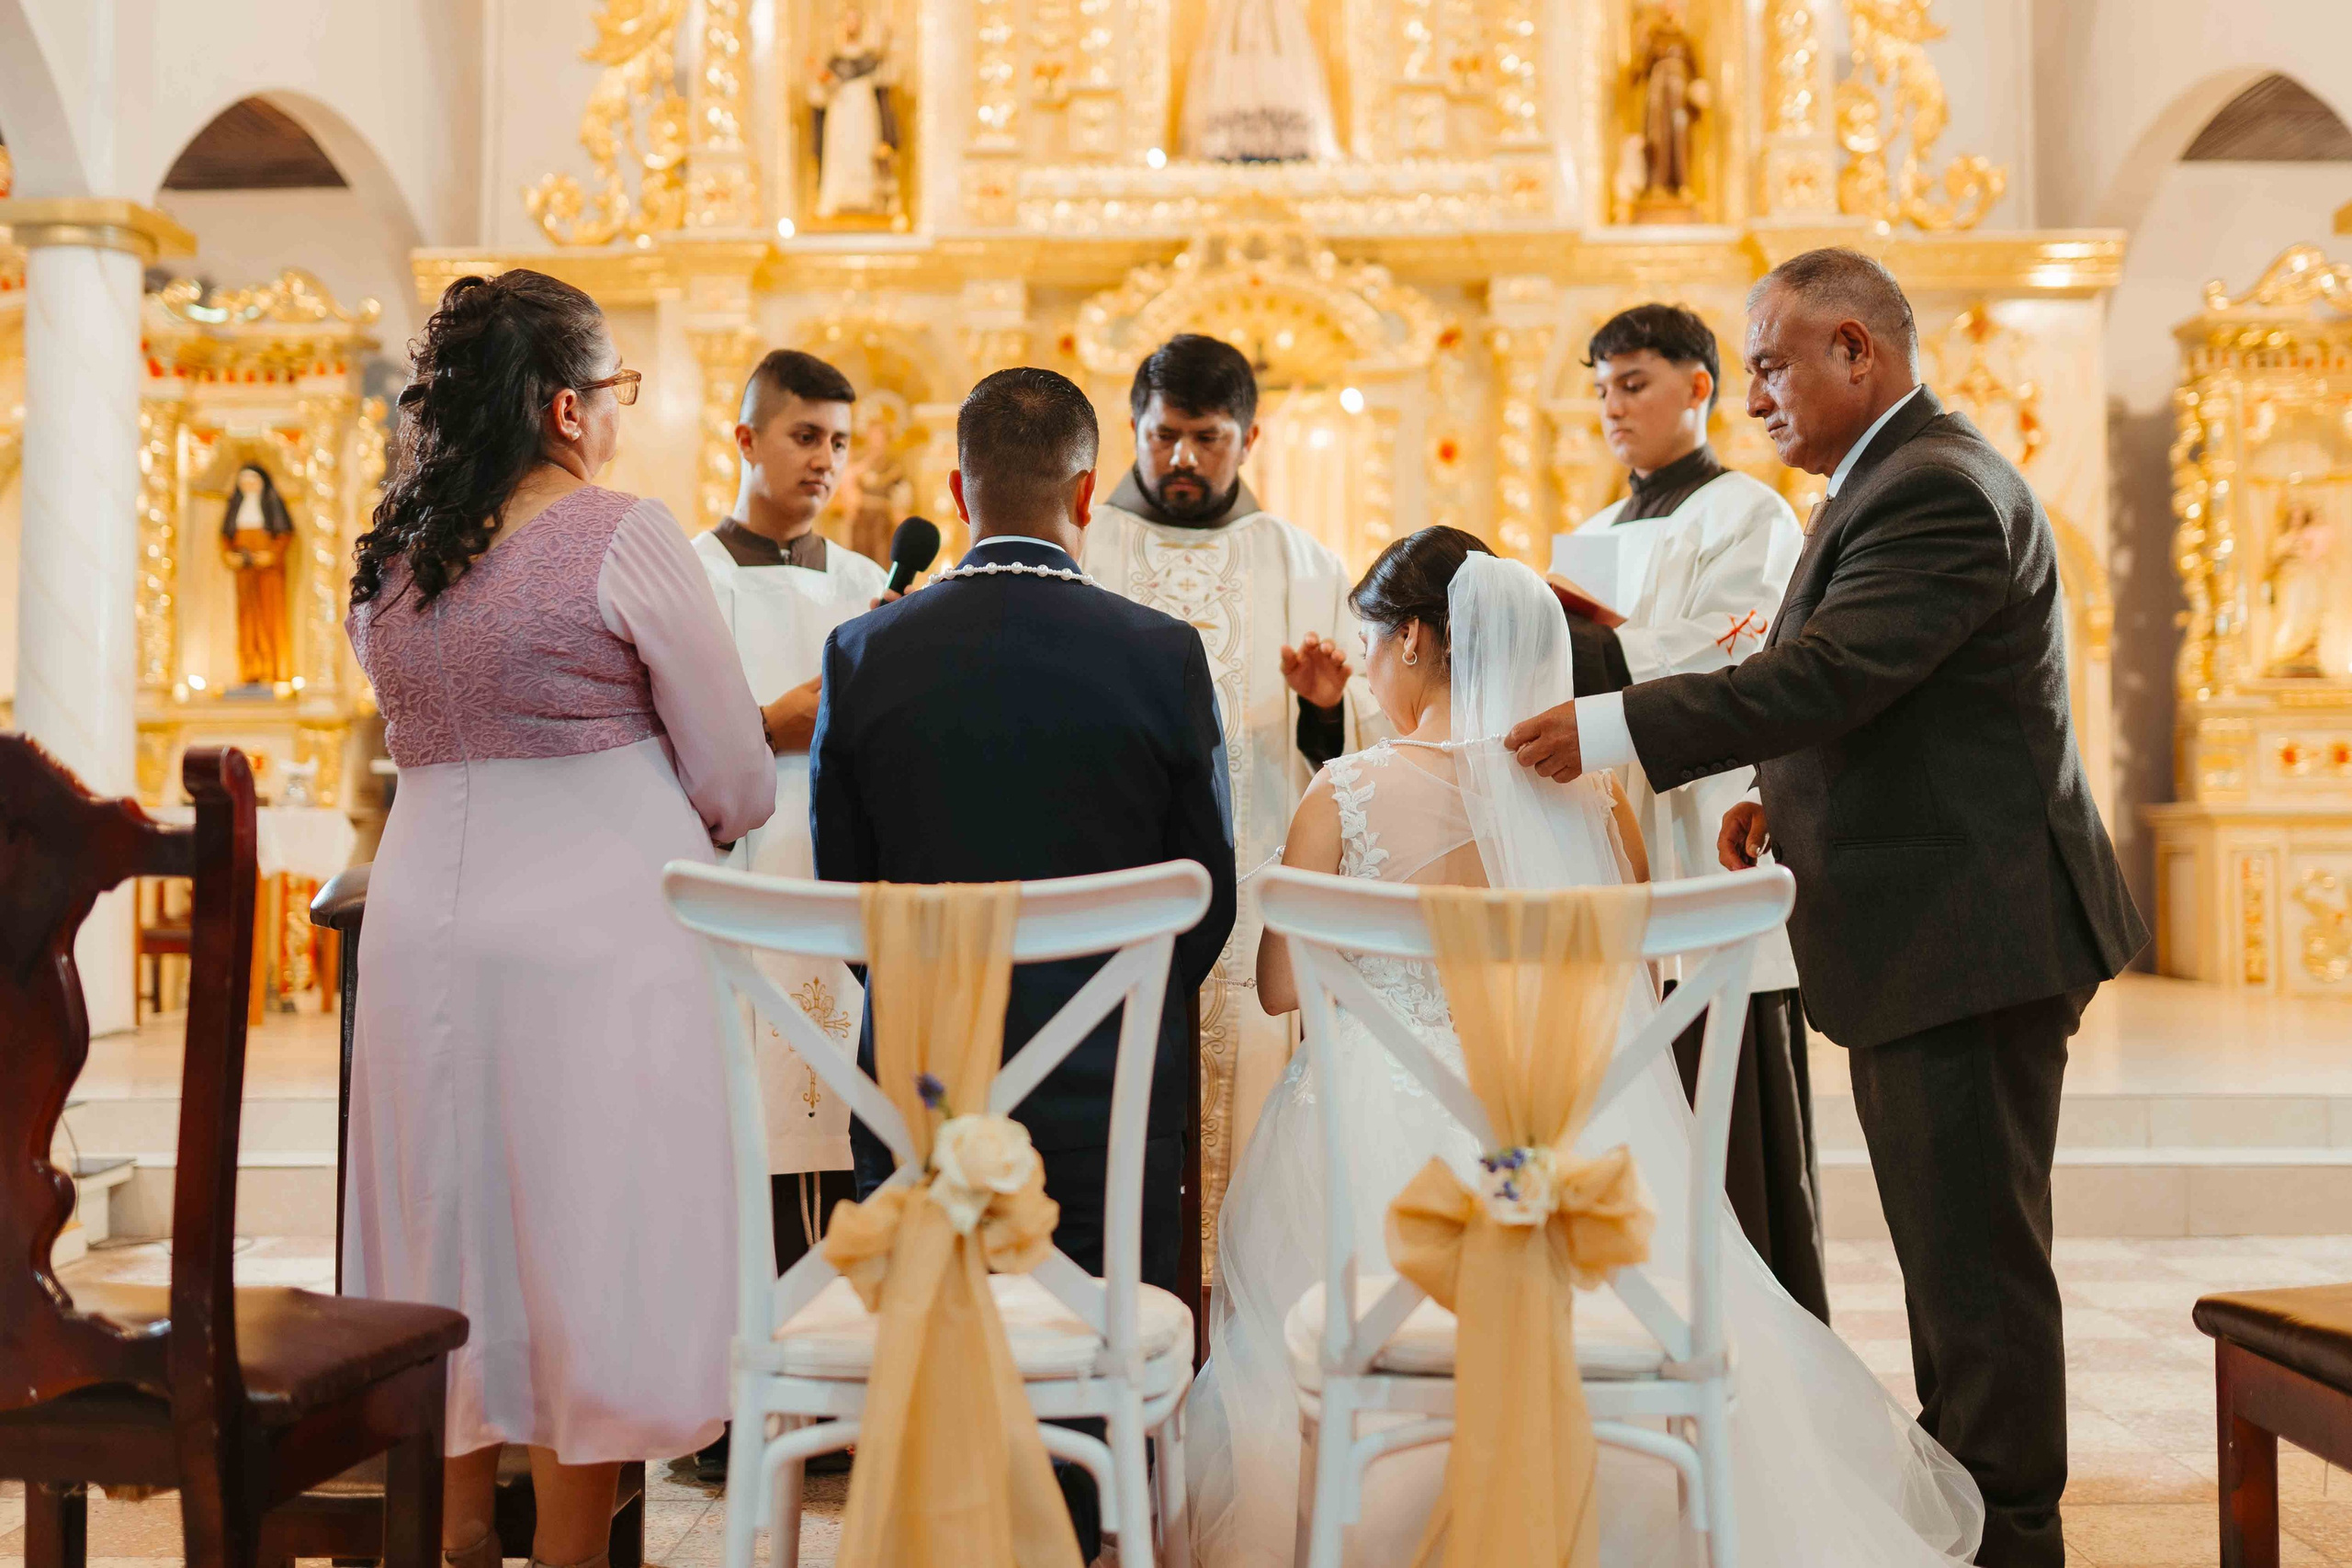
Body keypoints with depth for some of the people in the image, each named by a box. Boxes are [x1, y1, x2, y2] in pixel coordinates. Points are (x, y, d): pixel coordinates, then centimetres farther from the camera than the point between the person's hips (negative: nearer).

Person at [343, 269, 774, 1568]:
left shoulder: (387, 556, 9)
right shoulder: (622, 536, -10)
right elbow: (737, 785, -6)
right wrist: (699, 823, 17)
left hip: (423, 919, 6)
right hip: (593, 930, -6)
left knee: (448, 1236, 15)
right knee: (588, 1245, 3)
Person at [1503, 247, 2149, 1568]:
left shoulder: (1938, 489, -17)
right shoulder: (1907, 477, 17)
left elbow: (1826, 669, -27)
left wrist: (1610, 730, -26)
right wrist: (1787, 792, 9)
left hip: (1970, 931, -11)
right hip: (1926, 935, 11)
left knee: (1979, 1255, -1)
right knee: (1950, 1248, 19)